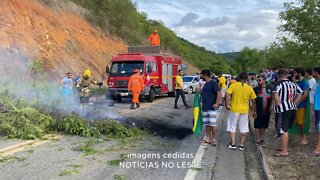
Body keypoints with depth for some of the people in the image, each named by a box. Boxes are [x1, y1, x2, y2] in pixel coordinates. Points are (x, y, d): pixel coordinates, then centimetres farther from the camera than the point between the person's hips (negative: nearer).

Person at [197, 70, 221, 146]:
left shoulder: (213, 83, -10)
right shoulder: (206, 84, 17)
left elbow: (218, 93, -16)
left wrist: (216, 103, -25)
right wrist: (199, 92, 7)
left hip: (212, 108, -9)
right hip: (205, 108, 9)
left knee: (213, 124, -5)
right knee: (207, 124, 11)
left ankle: (214, 139, 4)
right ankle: (207, 138, 19)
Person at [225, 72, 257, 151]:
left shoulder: (233, 85, -7)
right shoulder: (249, 88, 0)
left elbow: (227, 95, -20)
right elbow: (253, 101, 4)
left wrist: (227, 104, -8)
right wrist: (254, 111, 14)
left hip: (234, 109, -2)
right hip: (245, 111, 2)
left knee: (232, 127, 11)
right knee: (243, 128, 12)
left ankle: (233, 144, 11)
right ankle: (241, 145, 16)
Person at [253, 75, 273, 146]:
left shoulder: (269, 89, 6)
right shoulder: (256, 89, -3)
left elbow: (272, 98, 14)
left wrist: (271, 106, 6)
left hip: (267, 111, 4)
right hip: (258, 111, -3)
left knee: (264, 126, 12)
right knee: (258, 126, 0)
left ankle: (261, 139, 25)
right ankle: (257, 140, 9)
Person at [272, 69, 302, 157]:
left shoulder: (279, 83, -11)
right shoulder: (293, 84, 12)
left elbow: (275, 93, -30)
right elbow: (300, 93, 22)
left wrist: (277, 103, -19)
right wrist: (294, 103, 16)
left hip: (283, 110, -8)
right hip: (292, 109, 8)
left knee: (283, 130, -2)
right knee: (285, 130, 19)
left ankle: (284, 151, 3)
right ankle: (284, 147, 29)